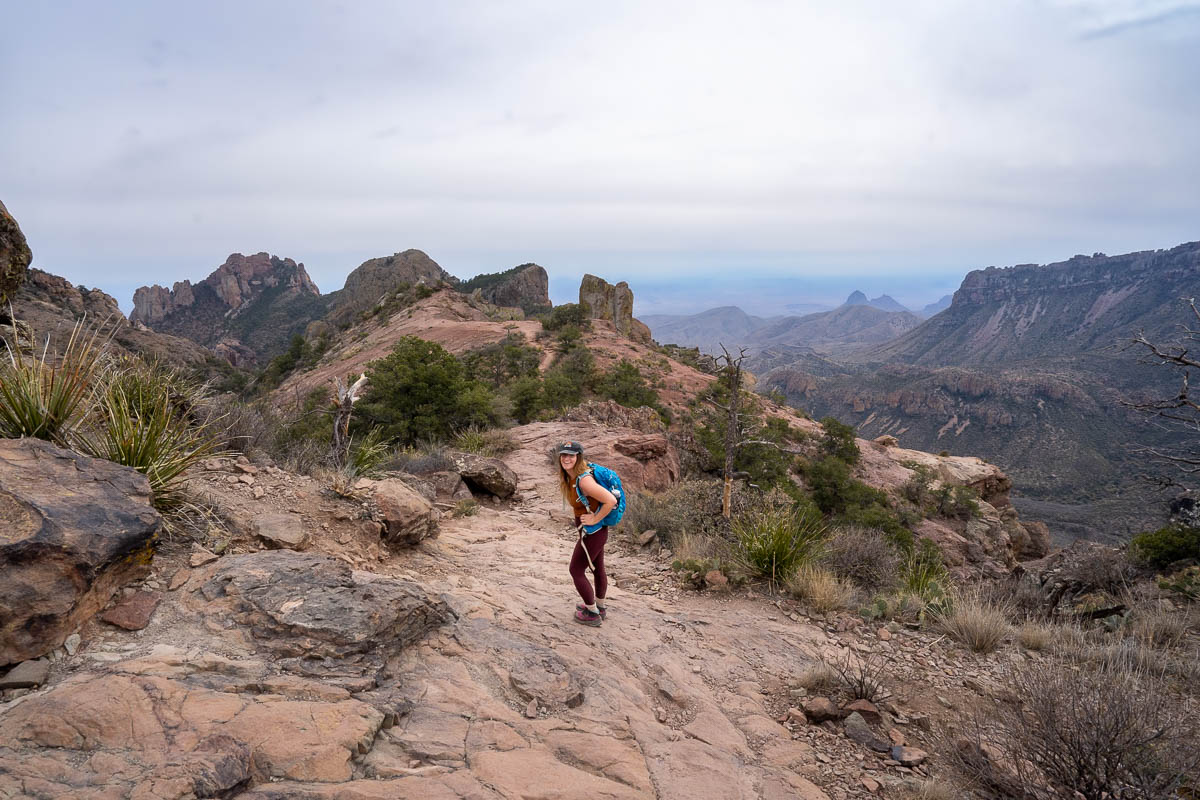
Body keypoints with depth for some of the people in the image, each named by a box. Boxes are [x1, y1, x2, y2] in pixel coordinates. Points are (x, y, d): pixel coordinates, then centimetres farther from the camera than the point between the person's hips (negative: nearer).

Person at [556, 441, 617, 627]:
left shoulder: (584, 480, -29)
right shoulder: (569, 477, -1)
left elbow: (611, 501, -33)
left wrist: (595, 519, -22)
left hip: (592, 531, -9)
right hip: (597, 532, 9)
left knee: (576, 571, 4)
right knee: (597, 568, 23)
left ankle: (592, 614, 17)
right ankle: (601, 607, 41)